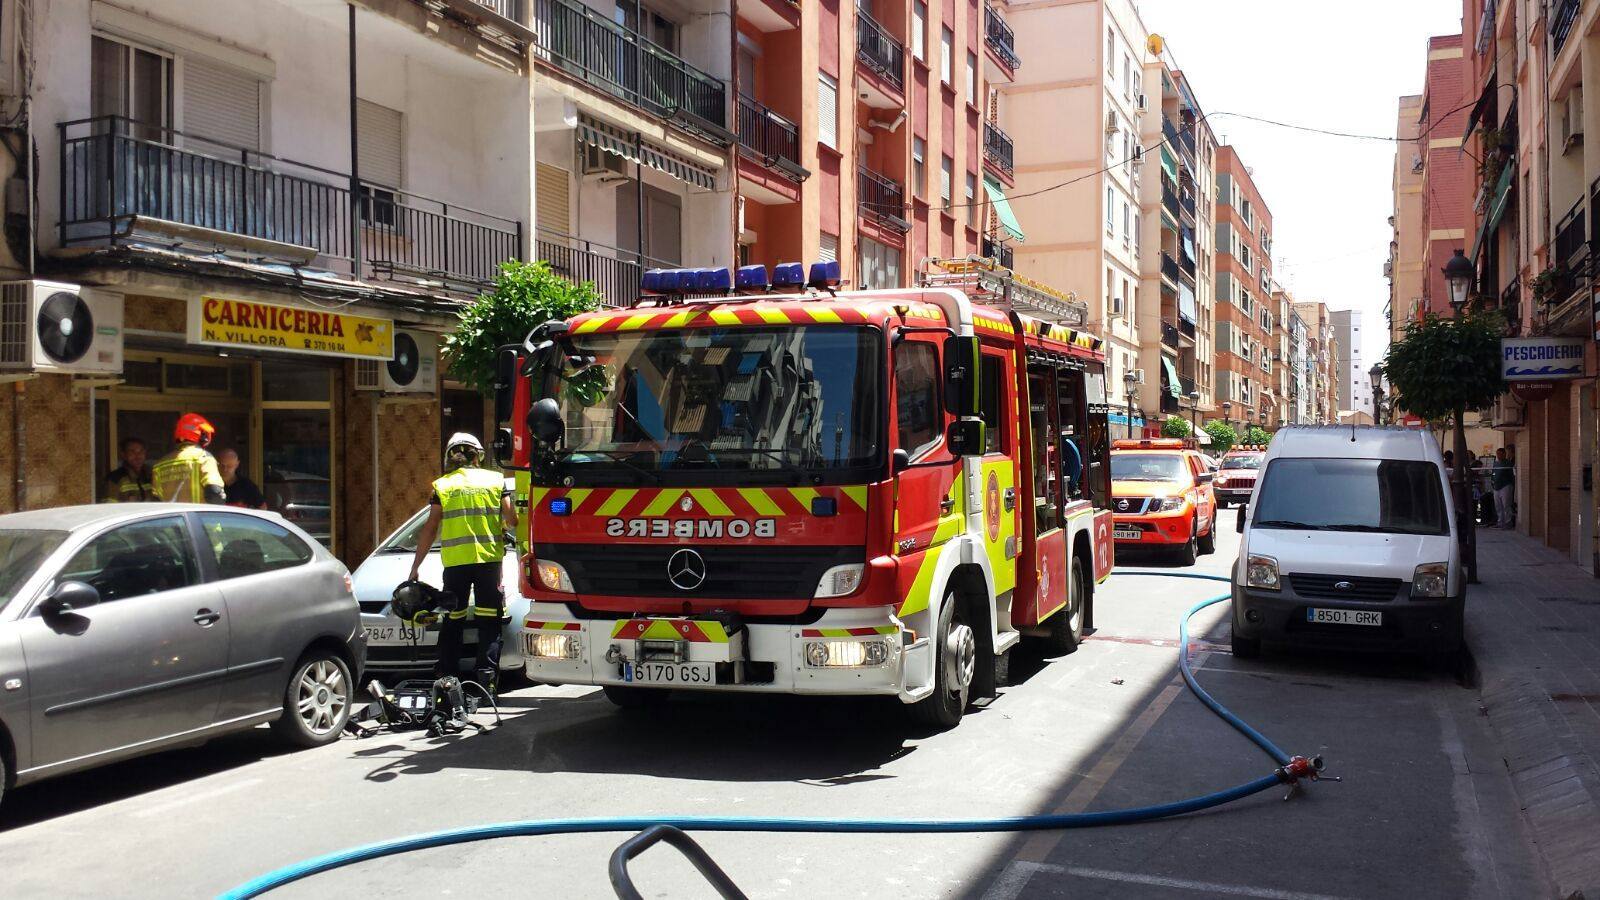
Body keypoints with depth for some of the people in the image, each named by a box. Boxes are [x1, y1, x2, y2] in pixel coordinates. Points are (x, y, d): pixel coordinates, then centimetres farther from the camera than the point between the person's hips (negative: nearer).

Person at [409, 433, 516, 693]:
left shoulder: (442, 485, 6)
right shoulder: (495, 480, 6)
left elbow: (431, 528, 3)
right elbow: (511, 520, 1)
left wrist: (416, 565, 7)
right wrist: (502, 528, 24)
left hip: (455, 561, 1)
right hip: (489, 557, -1)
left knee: (452, 621, 10)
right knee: (489, 622, 4)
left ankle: (446, 677, 8)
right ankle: (486, 677, -3)